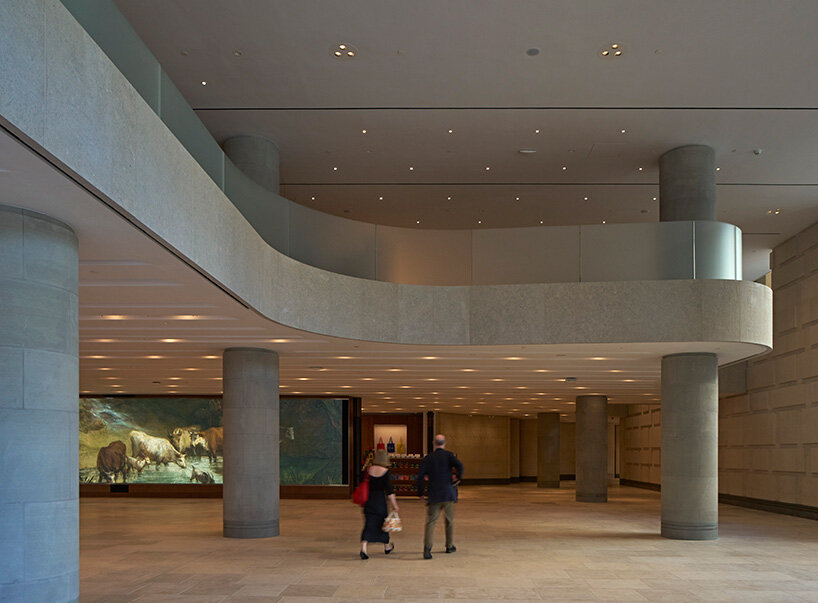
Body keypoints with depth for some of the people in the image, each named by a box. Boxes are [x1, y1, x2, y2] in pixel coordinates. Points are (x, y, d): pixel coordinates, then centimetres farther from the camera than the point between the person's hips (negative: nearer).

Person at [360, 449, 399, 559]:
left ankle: (363, 548, -14)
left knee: (368, 524, 3)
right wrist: (394, 504, -7)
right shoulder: (386, 472, -10)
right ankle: (387, 547, 34)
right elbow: (389, 490, -13)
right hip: (380, 500, -3)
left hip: (368, 500, 3)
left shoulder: (368, 470, 0)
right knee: (382, 522, 15)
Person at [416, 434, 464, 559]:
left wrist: (420, 493, 3)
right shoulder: (449, 455, 0)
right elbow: (459, 465, -19)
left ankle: (427, 548, -18)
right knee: (449, 521, 16)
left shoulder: (428, 458, 4)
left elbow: (420, 476, -4)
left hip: (434, 495, 0)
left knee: (431, 522, -1)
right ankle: (450, 546, 26)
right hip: (448, 493, 0)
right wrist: (458, 478, -2)